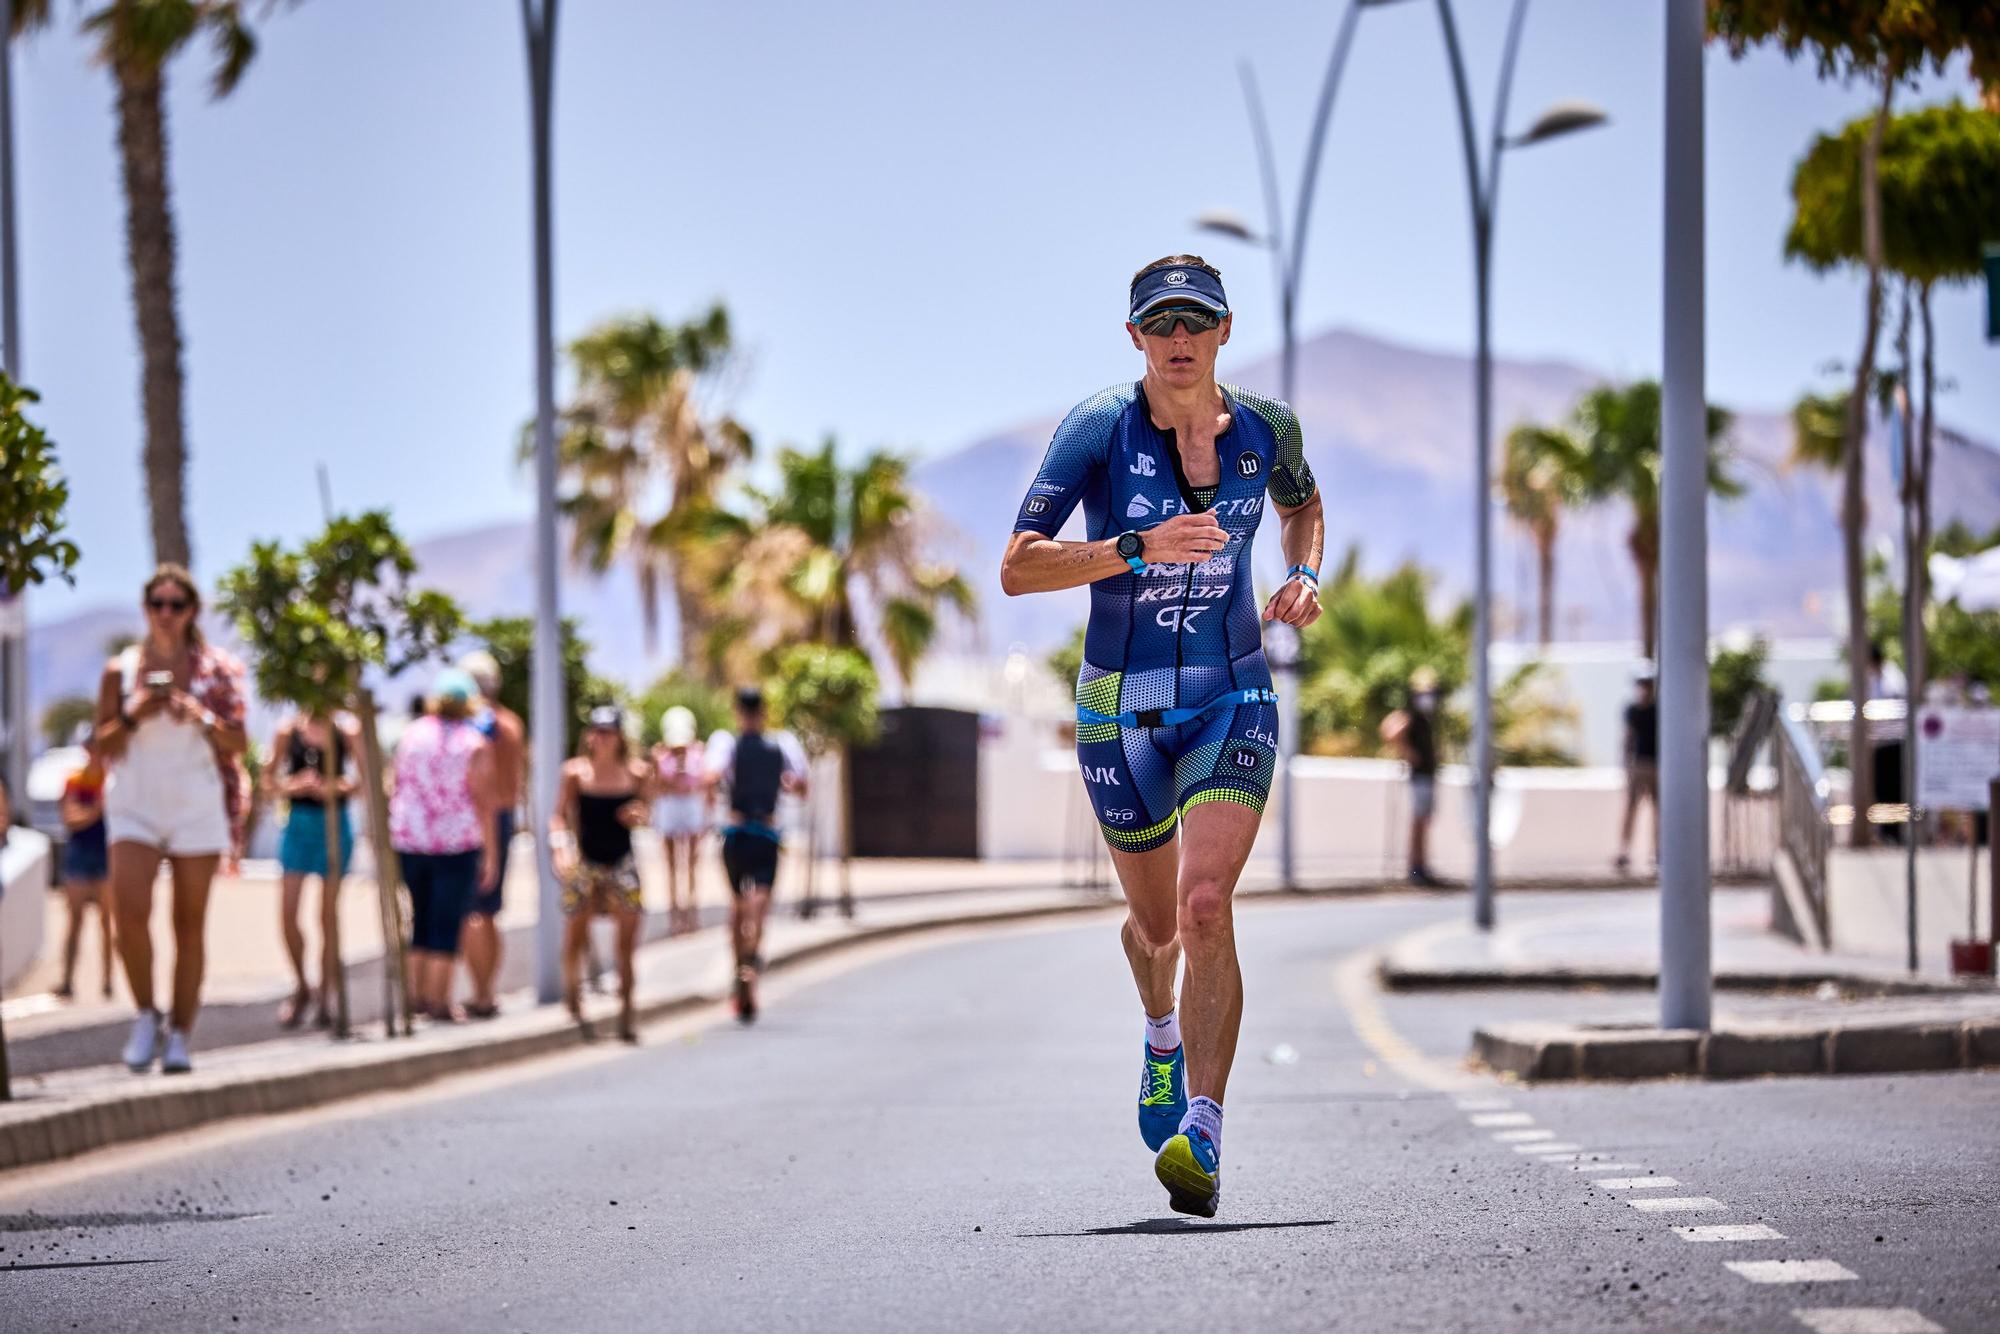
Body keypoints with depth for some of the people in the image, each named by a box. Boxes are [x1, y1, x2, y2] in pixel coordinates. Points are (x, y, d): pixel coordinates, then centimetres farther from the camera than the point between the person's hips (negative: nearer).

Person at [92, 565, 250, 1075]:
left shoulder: (216, 670, 6)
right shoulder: (120, 670, 6)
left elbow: (237, 744, 4)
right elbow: (104, 745, 7)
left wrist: (202, 718, -14)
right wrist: (132, 715, -10)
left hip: (197, 807, 0)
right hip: (134, 806, 0)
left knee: (190, 925, 1)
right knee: (129, 910, -19)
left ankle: (179, 1035, 6)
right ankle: (146, 1014, 0)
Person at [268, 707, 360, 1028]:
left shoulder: (345, 731, 0)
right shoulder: (288, 730, 4)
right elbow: (270, 775, 9)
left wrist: (336, 788, -19)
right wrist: (291, 786, -10)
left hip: (334, 823, -2)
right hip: (298, 820, 2)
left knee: (328, 914, 2)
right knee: (287, 914, -3)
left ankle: (325, 998, 11)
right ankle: (301, 987, 17)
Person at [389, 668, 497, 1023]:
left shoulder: (411, 734, 4)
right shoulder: (476, 744, -6)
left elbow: (398, 787, 7)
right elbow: (483, 801, -9)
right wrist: (490, 853, -5)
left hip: (409, 841, 4)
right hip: (456, 844, -4)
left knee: (421, 917, 17)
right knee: (447, 923, 1)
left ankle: (416, 995, 16)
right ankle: (439, 1001, 0)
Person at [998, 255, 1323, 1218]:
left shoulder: (1266, 430, -2)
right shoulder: (1099, 427, -12)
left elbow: (1302, 503, 24)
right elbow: (1016, 569, -18)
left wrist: (1303, 576, 3)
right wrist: (1139, 549, -30)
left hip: (1232, 700, 0)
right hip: (1121, 706, 0)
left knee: (1206, 905, -20)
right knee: (1156, 923, 14)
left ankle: (1201, 1139, -25)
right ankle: (1164, 1035, 51)